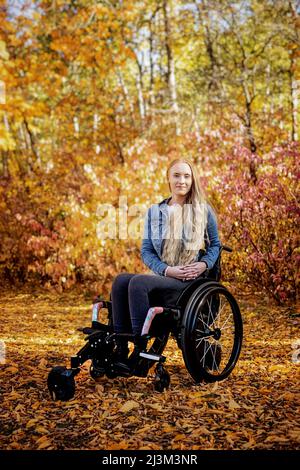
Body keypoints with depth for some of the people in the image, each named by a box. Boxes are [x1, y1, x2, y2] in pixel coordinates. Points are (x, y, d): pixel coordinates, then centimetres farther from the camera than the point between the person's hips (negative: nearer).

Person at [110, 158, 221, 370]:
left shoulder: (204, 210, 5)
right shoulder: (154, 211, 11)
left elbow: (215, 245, 12)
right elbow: (146, 251, 8)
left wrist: (203, 265, -9)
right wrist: (167, 269, -10)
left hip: (190, 280, -4)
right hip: (161, 276, 4)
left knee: (138, 282, -31)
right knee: (121, 280, -27)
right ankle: (120, 350, -24)